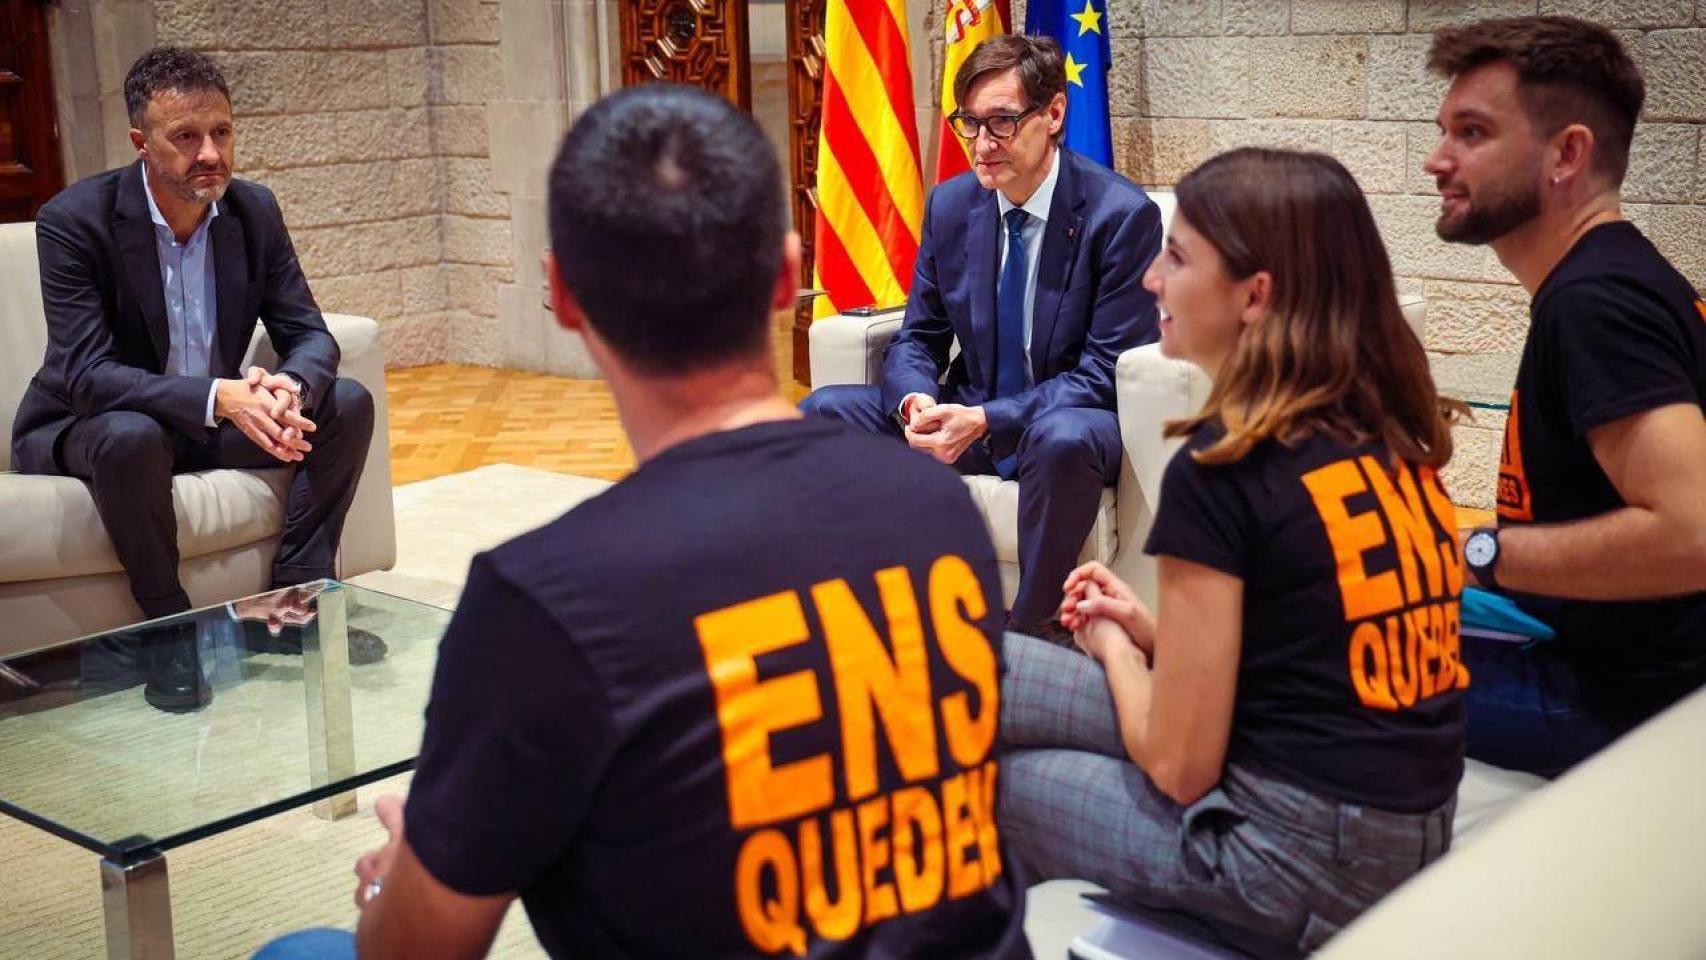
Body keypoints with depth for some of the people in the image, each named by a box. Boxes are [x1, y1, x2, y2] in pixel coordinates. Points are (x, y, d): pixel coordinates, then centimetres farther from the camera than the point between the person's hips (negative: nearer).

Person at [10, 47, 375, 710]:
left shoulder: (254, 210, -5)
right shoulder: (75, 219, -20)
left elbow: (310, 336, -6)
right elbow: (86, 374, -27)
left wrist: (287, 389, -32)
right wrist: (218, 398, -41)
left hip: (217, 417, 5)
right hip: (86, 426, -5)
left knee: (348, 404, -13)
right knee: (131, 435, -38)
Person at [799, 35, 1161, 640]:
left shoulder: (1123, 215, -15)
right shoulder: (950, 204, 1)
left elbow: (1105, 370, -16)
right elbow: (918, 337, 7)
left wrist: (987, 421, -28)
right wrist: (916, 401, -19)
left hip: (1069, 422, -5)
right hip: (968, 413, 5)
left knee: (1063, 438, -40)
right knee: (823, 412, -13)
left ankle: (1033, 629, -21)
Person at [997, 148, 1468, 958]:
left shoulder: (1223, 469, -18)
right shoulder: (1391, 438, 4)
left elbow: (1179, 765, -13)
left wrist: (1113, 648, 5)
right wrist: (1152, 631, 10)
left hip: (1297, 860, -8)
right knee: (990, 675, 13)